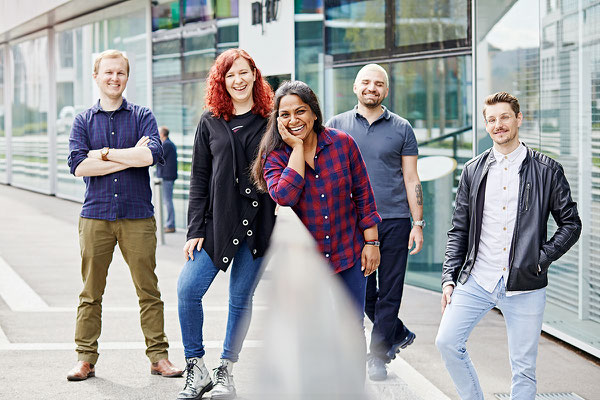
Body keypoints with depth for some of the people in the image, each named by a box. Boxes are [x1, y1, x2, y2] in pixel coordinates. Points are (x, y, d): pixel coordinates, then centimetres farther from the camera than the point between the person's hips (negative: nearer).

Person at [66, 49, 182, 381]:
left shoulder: (142, 116, 8)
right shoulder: (83, 121, 10)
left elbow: (151, 154, -11)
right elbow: (78, 165, -6)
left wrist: (104, 154, -6)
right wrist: (131, 157, -8)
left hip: (138, 216, 0)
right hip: (95, 216, 1)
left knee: (148, 291, 2)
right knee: (91, 293, 3)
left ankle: (159, 356, 9)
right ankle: (85, 358, 10)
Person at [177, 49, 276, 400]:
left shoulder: (270, 121, 4)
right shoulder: (210, 123, 7)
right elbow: (199, 181, 7)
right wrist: (195, 230, 0)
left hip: (258, 223, -1)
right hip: (218, 222, 1)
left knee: (241, 298, 5)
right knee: (188, 290, -11)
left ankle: (226, 372, 18)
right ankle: (197, 370, 3)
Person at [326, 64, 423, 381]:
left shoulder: (401, 128, 6)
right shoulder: (337, 126, 8)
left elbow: (411, 180, 7)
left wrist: (418, 224, 1)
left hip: (394, 221, -1)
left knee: (389, 292, -1)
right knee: (362, 292, 5)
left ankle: (378, 356, 8)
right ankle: (398, 334, 27)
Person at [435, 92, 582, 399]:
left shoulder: (547, 171, 1)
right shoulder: (473, 171, 8)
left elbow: (571, 224, 4)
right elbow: (459, 230, 12)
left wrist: (541, 259, -8)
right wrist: (449, 277, 3)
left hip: (524, 287, -2)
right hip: (477, 280, 3)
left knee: (524, 369, 2)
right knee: (447, 342, -7)